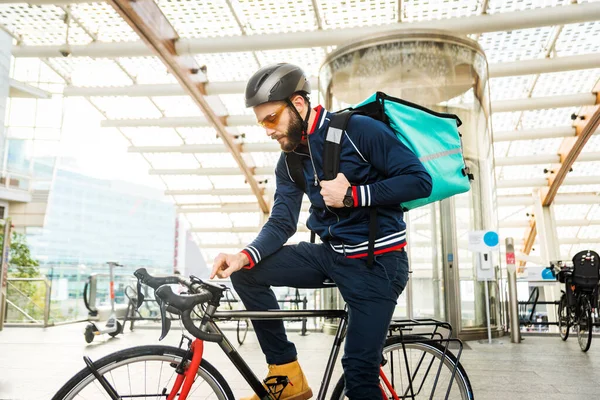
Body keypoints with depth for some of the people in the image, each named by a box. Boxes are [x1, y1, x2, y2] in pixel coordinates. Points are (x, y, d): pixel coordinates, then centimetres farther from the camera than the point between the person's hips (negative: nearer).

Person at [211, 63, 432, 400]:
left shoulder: (359, 130, -15)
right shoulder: (290, 161, 4)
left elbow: (420, 180, -16)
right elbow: (281, 223, 1)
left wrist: (352, 195, -22)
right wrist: (245, 257, -17)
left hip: (376, 262, -6)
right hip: (330, 255, 6)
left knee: (359, 372, -6)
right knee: (248, 273, -6)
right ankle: (287, 373, 2)